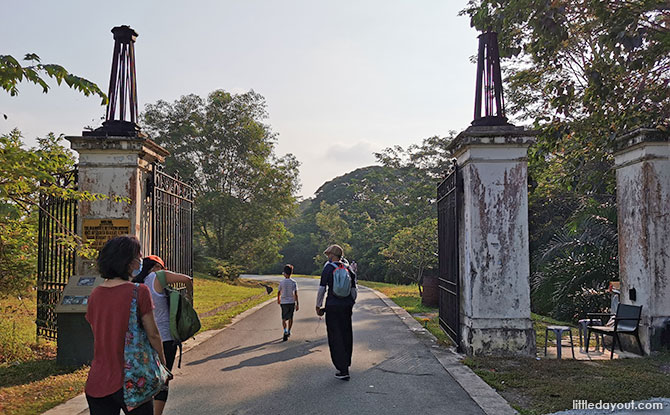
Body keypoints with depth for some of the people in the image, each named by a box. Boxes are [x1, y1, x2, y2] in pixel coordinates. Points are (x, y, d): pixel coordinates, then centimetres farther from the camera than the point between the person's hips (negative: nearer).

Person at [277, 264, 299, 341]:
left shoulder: (282, 282, -5)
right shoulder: (294, 282, -4)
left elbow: (279, 293, 7)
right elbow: (296, 294, -6)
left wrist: (278, 299, 27)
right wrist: (297, 304, -1)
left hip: (284, 302, -1)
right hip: (292, 302, 1)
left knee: (284, 318, 1)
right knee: (290, 318, 16)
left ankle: (285, 331, -23)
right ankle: (288, 332, 26)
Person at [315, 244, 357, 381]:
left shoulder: (328, 268, -6)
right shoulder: (348, 269, 8)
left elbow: (322, 289, -8)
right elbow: (354, 291, 10)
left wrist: (318, 306, 0)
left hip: (333, 306, -5)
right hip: (347, 306, 5)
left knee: (336, 338, 0)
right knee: (346, 335, 16)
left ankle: (343, 371, -3)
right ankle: (346, 364, 28)